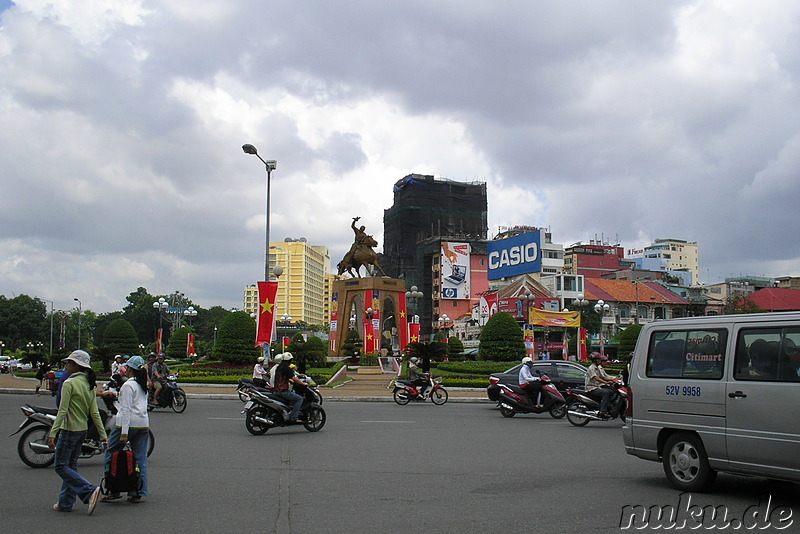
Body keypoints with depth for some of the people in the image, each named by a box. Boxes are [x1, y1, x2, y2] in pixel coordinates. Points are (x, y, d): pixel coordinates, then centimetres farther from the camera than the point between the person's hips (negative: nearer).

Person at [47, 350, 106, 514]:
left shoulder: (69, 383, -14)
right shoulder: (89, 384, 8)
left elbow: (62, 410, -19)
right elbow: (94, 412, 7)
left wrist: (52, 433, -18)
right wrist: (103, 435, 7)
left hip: (69, 429, -8)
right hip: (83, 429, 8)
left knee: (61, 466, -1)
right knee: (71, 466, 15)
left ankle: (90, 491, -13)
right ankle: (65, 503, 20)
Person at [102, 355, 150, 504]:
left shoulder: (128, 385, -8)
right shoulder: (144, 386, 14)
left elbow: (126, 410, -14)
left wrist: (124, 433, -17)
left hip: (129, 424, -8)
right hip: (144, 425, 8)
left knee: (111, 454, 4)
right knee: (140, 459, 7)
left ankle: (114, 490, 1)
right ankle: (139, 493, 7)